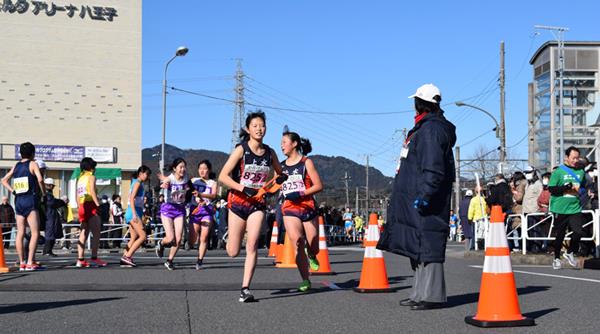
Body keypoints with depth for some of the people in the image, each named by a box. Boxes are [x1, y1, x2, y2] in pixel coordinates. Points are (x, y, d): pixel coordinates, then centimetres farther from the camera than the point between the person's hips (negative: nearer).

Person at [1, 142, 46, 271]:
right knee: (35, 233, -7)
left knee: (20, 233, 7)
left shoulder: (16, 166, 14)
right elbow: (40, 179, -18)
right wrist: (44, 193, -5)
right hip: (30, 200, -7)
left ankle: (22, 263, 9)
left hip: (18, 201, 7)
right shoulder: (33, 164, -3)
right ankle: (30, 263, -14)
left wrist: (13, 191, 13)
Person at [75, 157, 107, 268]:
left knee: (83, 233, 7)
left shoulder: (80, 178, 20)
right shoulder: (91, 177, -2)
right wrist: (98, 204, -21)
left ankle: (80, 260, 3)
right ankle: (94, 259, -11)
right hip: (91, 206, -8)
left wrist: (80, 208, 17)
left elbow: (78, 195, 16)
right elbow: (92, 191, -16)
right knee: (96, 233, -6)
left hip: (82, 207, 8)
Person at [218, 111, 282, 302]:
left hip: (258, 204, 2)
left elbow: (280, 174, 20)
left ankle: (245, 289, -10)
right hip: (238, 202, -2)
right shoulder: (241, 150, -9)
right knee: (233, 252, 2)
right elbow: (223, 176, -13)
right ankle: (230, 234, 39)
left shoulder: (269, 152, 3)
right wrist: (244, 189, -24)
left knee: (252, 245, -13)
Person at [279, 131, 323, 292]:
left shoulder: (306, 162, -2)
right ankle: (305, 280, -9)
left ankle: (311, 256, 42)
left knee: (313, 248, 3)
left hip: (308, 207, -2)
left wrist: (300, 194, -17)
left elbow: (318, 186, -7)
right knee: (298, 243, -18)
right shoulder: (281, 166, 10)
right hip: (289, 210, 2)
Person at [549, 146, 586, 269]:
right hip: (560, 209, -3)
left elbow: (585, 186, 24)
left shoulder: (581, 172, 10)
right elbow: (551, 189, -11)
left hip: (575, 208, 3)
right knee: (560, 234, 6)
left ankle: (570, 252, 14)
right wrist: (569, 188, -16)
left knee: (578, 232, -12)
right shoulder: (558, 172, -4)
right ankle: (557, 258, 25)